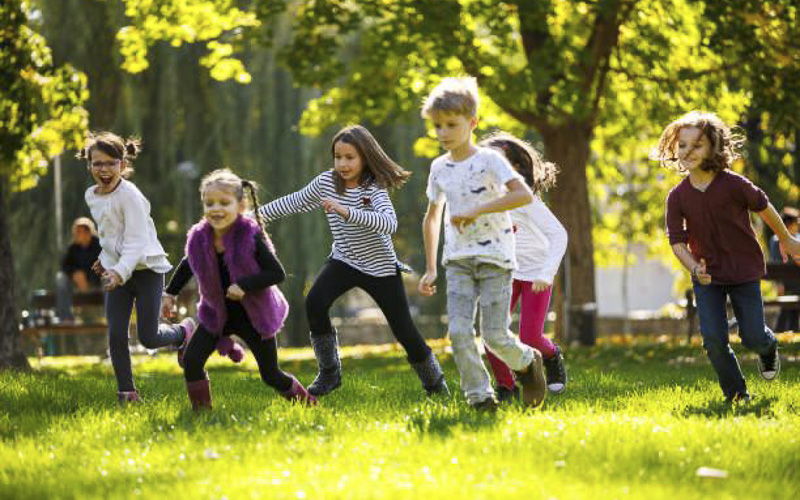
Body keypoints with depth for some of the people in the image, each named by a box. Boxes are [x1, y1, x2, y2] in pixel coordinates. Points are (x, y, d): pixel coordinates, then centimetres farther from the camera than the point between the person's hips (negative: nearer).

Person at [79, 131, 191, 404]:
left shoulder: (129, 195, -19)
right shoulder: (91, 196, 5)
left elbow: (137, 241, -25)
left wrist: (121, 271, -36)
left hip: (145, 267, -6)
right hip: (116, 270, 6)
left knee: (148, 338, -5)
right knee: (115, 335, -6)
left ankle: (182, 331, 27)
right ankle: (126, 391, 4)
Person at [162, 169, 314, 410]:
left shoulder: (251, 237, -24)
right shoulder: (199, 237, -11)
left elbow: (277, 273, -23)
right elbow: (188, 265, 12)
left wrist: (244, 285, -32)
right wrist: (171, 293, 15)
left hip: (254, 315, -4)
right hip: (217, 314, 4)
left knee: (271, 376, 5)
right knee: (190, 362, -14)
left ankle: (306, 402, 31)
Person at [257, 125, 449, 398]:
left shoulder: (375, 188, -20)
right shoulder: (326, 182, -7)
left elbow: (389, 224, -37)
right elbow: (294, 202, 8)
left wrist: (346, 212, -47)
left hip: (380, 267, -3)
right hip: (343, 261, 4)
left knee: (404, 331, -1)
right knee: (314, 303, -23)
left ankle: (434, 381, 24)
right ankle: (329, 373, -8)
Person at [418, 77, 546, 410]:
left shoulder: (489, 160, -8)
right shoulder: (440, 168, 8)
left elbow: (524, 195, -23)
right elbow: (432, 217, 22)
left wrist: (476, 210, -26)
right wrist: (430, 269, 17)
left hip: (495, 257, -4)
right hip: (458, 260, 4)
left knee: (494, 335, -7)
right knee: (458, 330, -13)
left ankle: (527, 362, 24)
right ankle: (479, 395, -2)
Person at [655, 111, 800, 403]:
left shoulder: (733, 184, -17)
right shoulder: (677, 197, -11)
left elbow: (763, 207, 0)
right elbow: (677, 240, -8)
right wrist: (694, 269, -27)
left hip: (744, 270, -2)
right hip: (707, 275, 2)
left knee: (753, 337, 1)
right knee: (714, 339, -10)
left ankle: (768, 348, 40)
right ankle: (737, 394, 11)